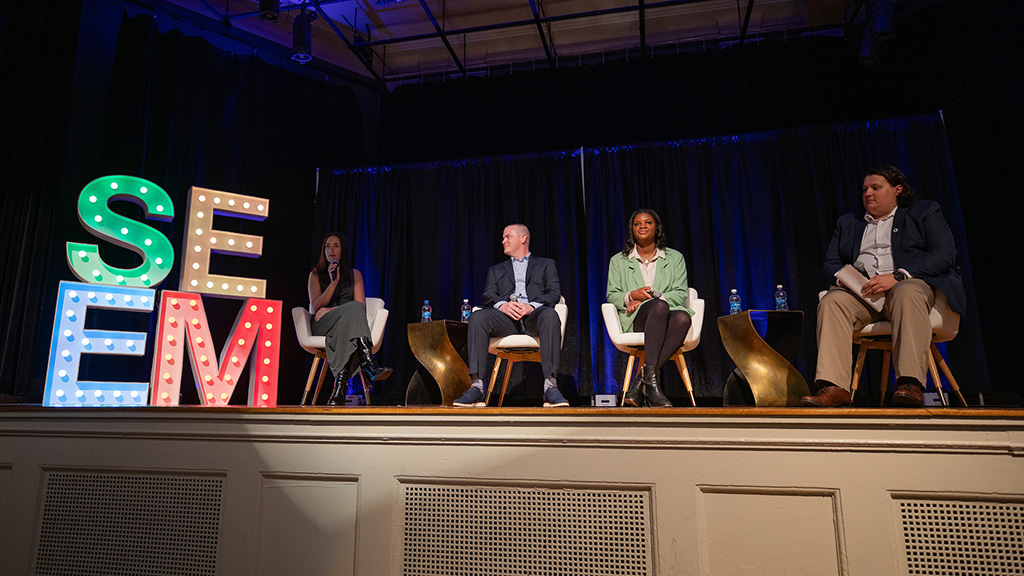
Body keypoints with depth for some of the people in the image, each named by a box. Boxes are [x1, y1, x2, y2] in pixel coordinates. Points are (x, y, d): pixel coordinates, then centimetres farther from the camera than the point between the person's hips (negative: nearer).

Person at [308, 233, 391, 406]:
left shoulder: (355, 274, 18)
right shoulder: (316, 274, 16)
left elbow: (361, 304, 4)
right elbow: (315, 307, 2)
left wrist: (331, 310, -9)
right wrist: (333, 282, -8)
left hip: (347, 323, 2)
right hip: (322, 326, -1)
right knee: (355, 308, -34)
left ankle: (340, 385, -54)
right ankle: (370, 365, -54)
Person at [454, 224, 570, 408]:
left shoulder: (545, 265, 26)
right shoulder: (496, 270, 32)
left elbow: (554, 293, 8)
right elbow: (488, 296, 14)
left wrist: (532, 306, -14)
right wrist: (502, 305, -13)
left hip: (534, 316, -2)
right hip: (505, 317, 2)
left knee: (550, 315, -38)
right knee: (478, 317, -31)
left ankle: (550, 386, -38)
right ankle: (476, 386, -33)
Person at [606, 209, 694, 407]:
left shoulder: (675, 258, 18)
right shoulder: (618, 261, 19)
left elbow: (680, 294, 6)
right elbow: (612, 296, 11)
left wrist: (649, 299, -11)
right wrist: (632, 296, -12)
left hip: (667, 317, 2)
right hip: (635, 320, -1)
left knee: (683, 316, -38)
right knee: (660, 306, -38)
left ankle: (642, 380, -39)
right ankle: (652, 379, -46)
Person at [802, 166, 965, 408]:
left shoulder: (924, 212, 18)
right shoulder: (847, 223, 28)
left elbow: (945, 254, 1)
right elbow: (830, 264, 19)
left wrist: (897, 276, -14)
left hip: (910, 284, -2)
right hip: (861, 291, 2)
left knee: (906, 293, -39)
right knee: (832, 301, -31)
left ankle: (911, 384, -45)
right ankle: (834, 387, -42)